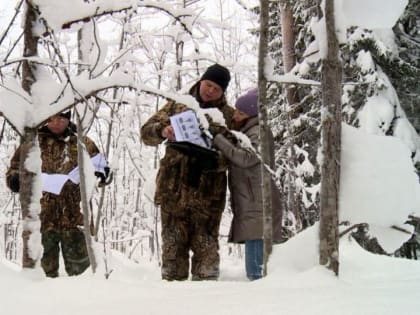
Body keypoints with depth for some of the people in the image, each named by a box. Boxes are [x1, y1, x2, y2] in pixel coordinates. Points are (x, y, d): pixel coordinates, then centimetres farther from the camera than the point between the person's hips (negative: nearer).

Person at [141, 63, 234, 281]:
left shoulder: (228, 116, 7)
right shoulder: (178, 106, 13)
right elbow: (146, 131, 9)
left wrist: (211, 160, -22)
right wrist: (162, 131, -14)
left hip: (208, 192, -1)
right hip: (173, 189, 2)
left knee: (206, 248, -1)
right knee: (173, 246, 4)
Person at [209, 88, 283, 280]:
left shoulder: (259, 133, -5)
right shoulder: (245, 133, 25)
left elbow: (246, 157, -20)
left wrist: (218, 138, -15)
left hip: (258, 212, -10)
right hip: (251, 211, 10)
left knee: (256, 271, -14)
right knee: (255, 270, 10)